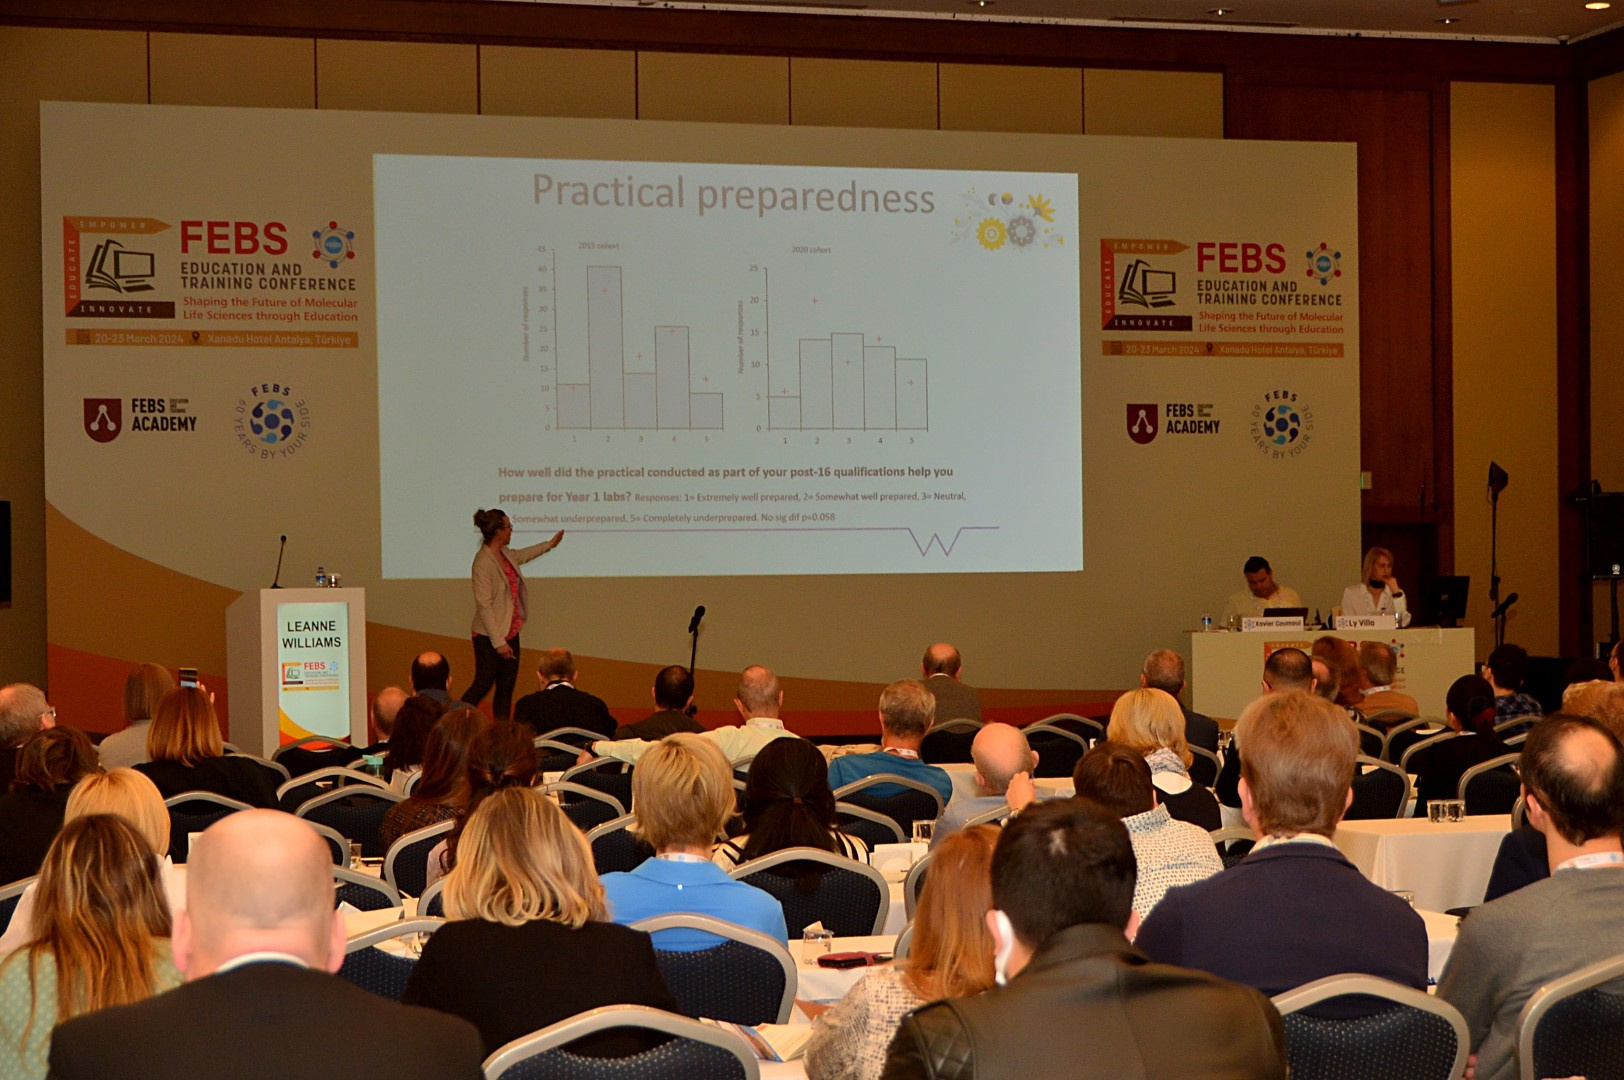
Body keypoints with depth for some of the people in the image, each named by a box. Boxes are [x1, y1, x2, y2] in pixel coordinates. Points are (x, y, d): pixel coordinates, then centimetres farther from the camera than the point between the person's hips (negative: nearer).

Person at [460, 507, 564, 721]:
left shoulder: (505, 554, 6)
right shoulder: (483, 563, -21)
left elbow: (521, 555, 33)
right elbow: (484, 606, -22)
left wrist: (550, 544, 45)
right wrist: (498, 642, -23)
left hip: (510, 632, 9)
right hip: (489, 637, -9)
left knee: (506, 689, 8)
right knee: (483, 685, -6)